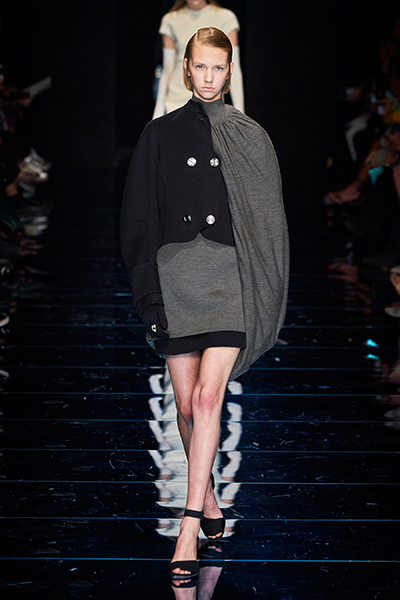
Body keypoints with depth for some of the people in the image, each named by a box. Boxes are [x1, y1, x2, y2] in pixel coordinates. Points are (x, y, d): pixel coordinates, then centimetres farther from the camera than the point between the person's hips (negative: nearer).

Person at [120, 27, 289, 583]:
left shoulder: (250, 137, 8)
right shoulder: (160, 135, 8)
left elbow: (269, 219, 9)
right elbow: (139, 218, 6)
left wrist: (265, 293, 2)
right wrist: (149, 290, -3)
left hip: (230, 277, -2)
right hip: (176, 276, 2)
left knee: (207, 397, -15)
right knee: (188, 404, 6)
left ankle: (189, 530, -15)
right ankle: (209, 502, 27)